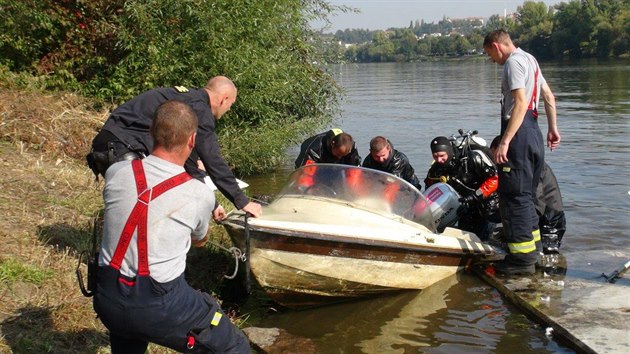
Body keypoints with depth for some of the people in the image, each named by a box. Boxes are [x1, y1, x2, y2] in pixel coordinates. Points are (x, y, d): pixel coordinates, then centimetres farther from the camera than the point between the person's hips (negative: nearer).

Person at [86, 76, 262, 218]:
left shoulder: (186, 97, 22)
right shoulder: (199, 108, -10)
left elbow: (189, 160, 26)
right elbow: (213, 161, -11)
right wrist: (242, 202, -2)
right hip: (122, 151, -10)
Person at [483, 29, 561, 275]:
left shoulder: (514, 62, -11)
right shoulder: (529, 59, 20)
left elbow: (521, 103, -21)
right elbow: (549, 97, 22)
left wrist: (504, 142, -25)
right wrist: (553, 128, 26)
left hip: (519, 133, -10)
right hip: (533, 132, 10)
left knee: (513, 195, -8)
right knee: (525, 194, 18)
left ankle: (522, 258, -7)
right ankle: (533, 244, 27)